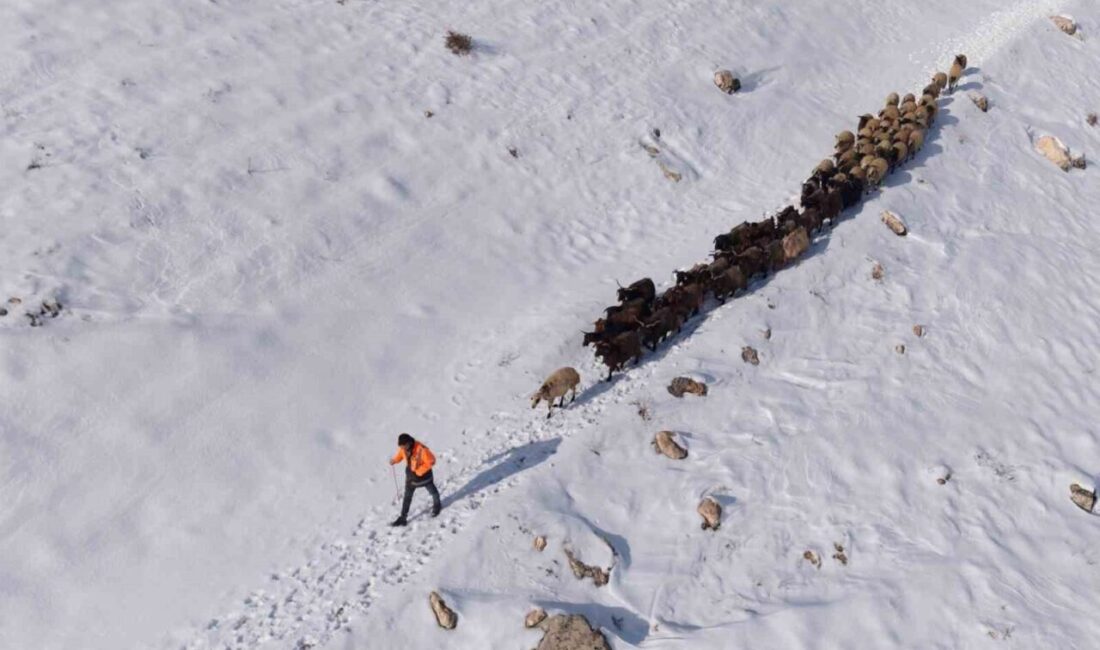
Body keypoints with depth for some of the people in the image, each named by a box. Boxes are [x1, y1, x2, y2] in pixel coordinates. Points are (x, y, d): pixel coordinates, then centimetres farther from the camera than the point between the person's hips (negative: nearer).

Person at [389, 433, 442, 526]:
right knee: (407, 497, 10)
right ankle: (402, 518, 20)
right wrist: (394, 460, -18)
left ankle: (437, 505, 52)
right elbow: (400, 455, 4)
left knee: (432, 491, 23)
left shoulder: (421, 449, -37)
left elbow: (431, 461, -29)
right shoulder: (403, 448, -18)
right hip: (411, 476, 4)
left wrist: (419, 471, -28)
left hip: (424, 475, -4)